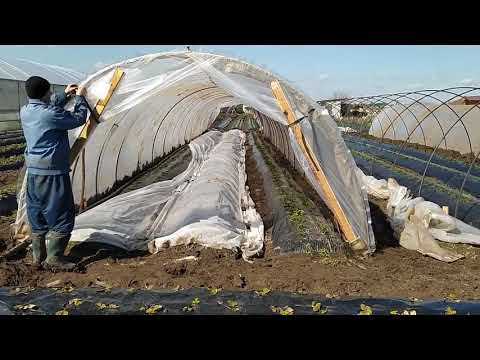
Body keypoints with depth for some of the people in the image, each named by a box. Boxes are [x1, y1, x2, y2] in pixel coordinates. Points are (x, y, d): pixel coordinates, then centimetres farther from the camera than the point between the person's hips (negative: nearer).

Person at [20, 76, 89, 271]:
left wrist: (65, 95, 26)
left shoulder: (25, 112, 6)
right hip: (52, 171, -9)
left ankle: (38, 256, 25)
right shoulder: (50, 115, -20)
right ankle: (54, 259, 7)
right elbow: (78, 119, -8)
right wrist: (80, 98, 5)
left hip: (33, 171, 9)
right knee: (62, 215, 2)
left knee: (37, 214, 16)